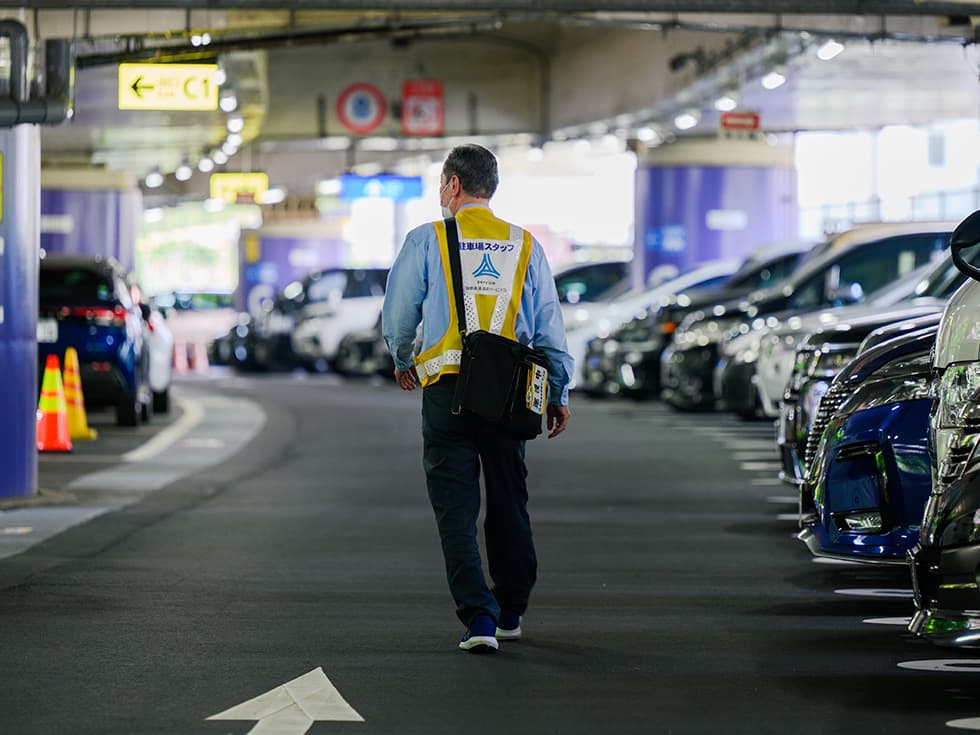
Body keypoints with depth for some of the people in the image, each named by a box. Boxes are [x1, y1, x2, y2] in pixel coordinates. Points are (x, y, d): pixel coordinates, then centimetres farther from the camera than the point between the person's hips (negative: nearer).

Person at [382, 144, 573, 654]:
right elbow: (549, 328, 7)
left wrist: (403, 362, 24)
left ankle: (478, 616, -12)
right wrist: (559, 394, 13)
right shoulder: (525, 246, 7)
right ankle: (511, 612, 26)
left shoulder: (427, 241, -1)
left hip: (446, 389, -3)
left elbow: (397, 314, 5)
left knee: (456, 508, -1)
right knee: (509, 502, 15)